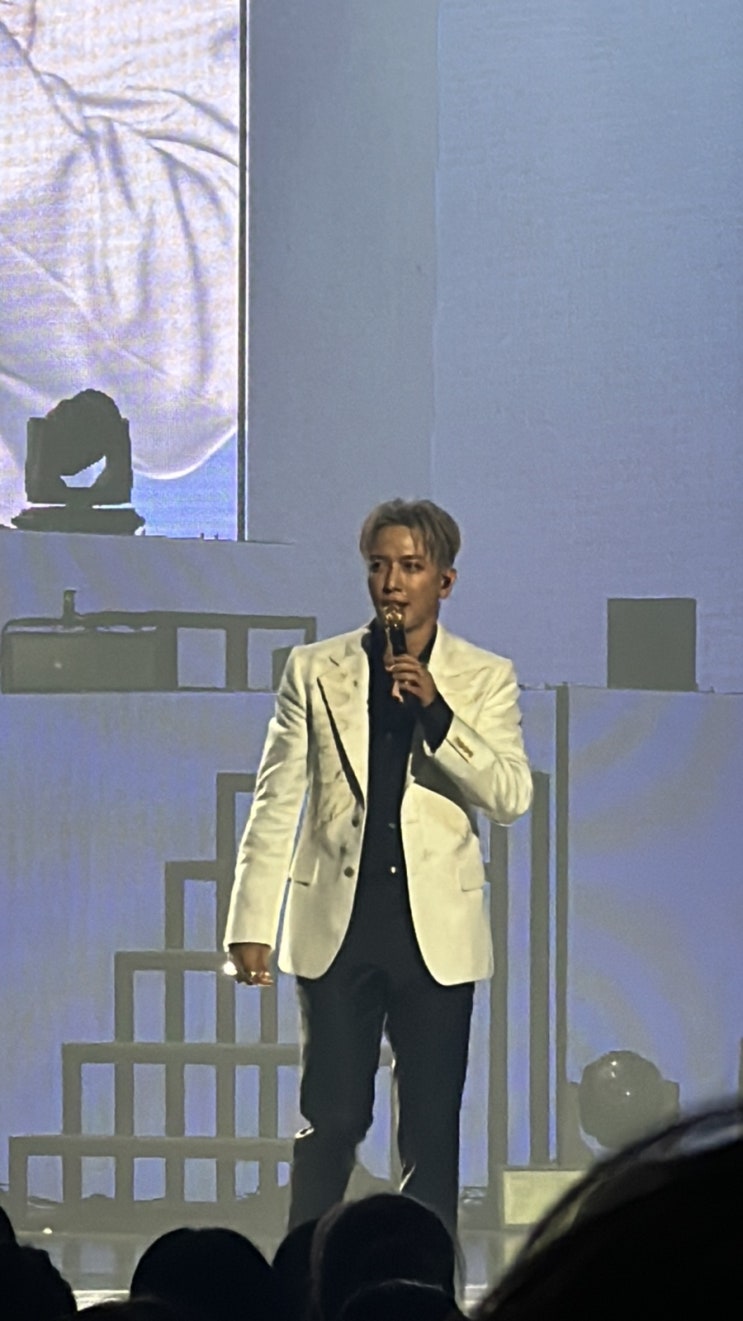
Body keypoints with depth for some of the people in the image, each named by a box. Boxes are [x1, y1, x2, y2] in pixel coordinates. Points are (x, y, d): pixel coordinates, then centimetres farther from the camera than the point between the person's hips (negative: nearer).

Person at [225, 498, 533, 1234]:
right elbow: (276, 804, 6)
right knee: (330, 1121, -1)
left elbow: (510, 798, -5)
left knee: (432, 1131, 2)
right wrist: (252, 924, -1)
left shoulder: (485, 679, 6)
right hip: (337, 926, 0)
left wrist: (436, 712, -17)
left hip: (436, 930, 0)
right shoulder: (315, 671, 7)